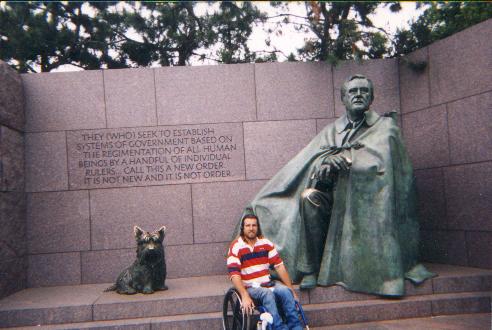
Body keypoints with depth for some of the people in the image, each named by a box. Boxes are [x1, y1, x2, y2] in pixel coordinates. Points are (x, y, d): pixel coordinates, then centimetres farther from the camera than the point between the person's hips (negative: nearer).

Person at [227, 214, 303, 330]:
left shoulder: (266, 243, 7)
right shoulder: (236, 247, -6)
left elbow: (279, 266, 4)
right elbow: (234, 274, -15)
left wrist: (291, 289, -2)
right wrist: (245, 296, -27)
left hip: (267, 284, 4)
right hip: (249, 288, -4)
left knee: (285, 291, -24)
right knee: (268, 294, -33)